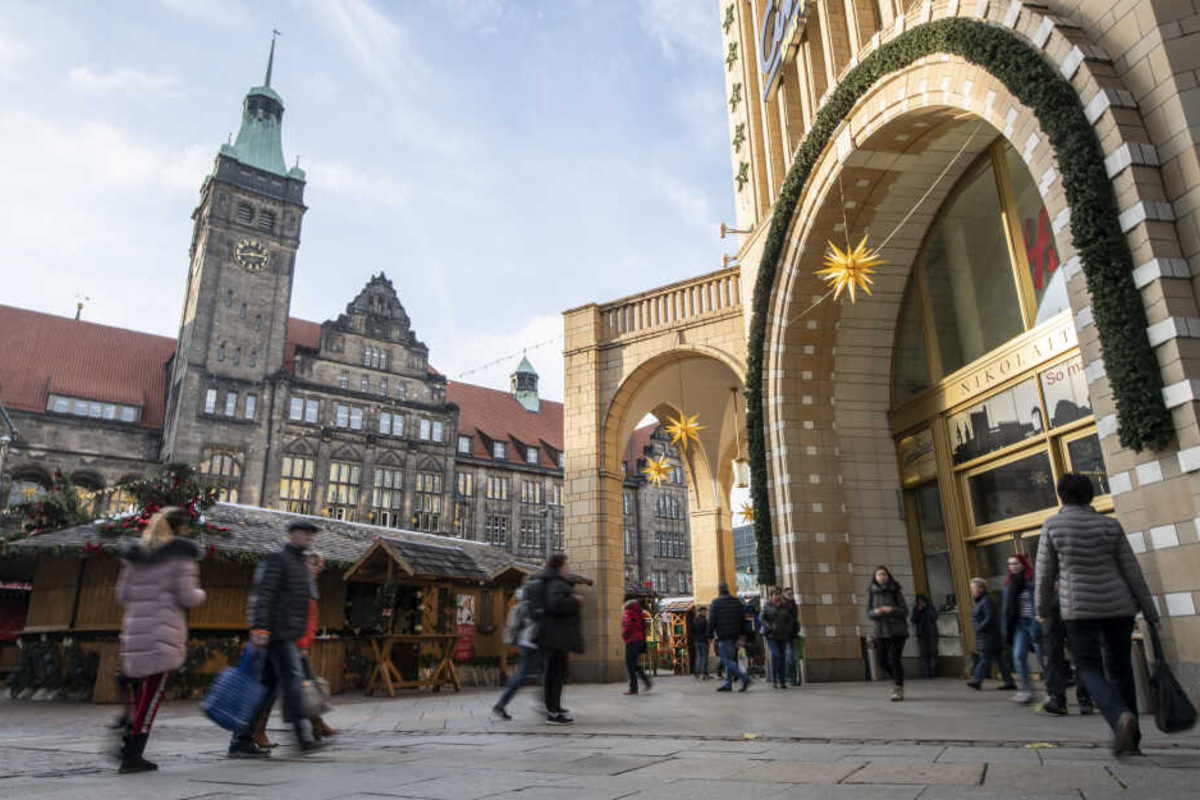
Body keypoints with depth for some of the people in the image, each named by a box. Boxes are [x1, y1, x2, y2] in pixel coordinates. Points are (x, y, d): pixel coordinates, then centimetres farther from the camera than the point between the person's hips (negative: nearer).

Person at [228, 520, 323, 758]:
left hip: (288, 637, 9)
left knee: (267, 687, 9)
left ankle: (240, 742, 13)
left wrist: (302, 639, 23)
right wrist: (259, 629, -24)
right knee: (292, 680, -10)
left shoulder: (302, 565, 21)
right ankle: (304, 737, -8)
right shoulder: (277, 560, -7)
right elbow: (262, 596, -16)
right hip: (276, 634, -9)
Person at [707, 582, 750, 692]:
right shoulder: (738, 602, 13)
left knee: (727, 660, -5)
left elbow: (711, 621, -6)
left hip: (723, 636, -6)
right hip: (735, 636, 6)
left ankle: (743, 677, -19)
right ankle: (727, 683, 13)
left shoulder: (715, 603, -4)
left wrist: (710, 635, 0)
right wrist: (742, 634, 18)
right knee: (730, 659, 12)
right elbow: (743, 620, 15)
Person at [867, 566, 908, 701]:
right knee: (883, 661, 3)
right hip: (881, 631, 3)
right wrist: (875, 612, -18)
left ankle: (899, 688, -2)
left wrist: (891, 610, -22)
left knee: (894, 658, -13)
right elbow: (869, 613, 5)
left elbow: (905, 611, -4)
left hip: (897, 630, -3)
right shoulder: (872, 592, 4)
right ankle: (898, 679, 31)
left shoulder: (896, 591, -3)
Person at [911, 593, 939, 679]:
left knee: (933, 653, -3)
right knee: (923, 654, -5)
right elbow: (914, 620, -2)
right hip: (921, 635, 1)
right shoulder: (916, 609, 7)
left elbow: (935, 617, -10)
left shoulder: (931, 607, 4)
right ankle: (925, 673, -4)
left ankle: (933, 673, 3)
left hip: (932, 634, -1)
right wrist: (918, 610, -12)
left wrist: (926, 608, -10)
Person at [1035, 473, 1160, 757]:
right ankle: (1130, 737, 19)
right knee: (1120, 667, 15)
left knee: (1089, 669, 4)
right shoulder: (1110, 525, 1)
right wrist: (1150, 612, 7)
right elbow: (1132, 571, 0)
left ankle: (1121, 717, -22)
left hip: (1079, 608, -3)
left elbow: (1045, 573, -2)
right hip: (1118, 606, 3)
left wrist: (1043, 609, 11)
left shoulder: (1052, 525, -5)